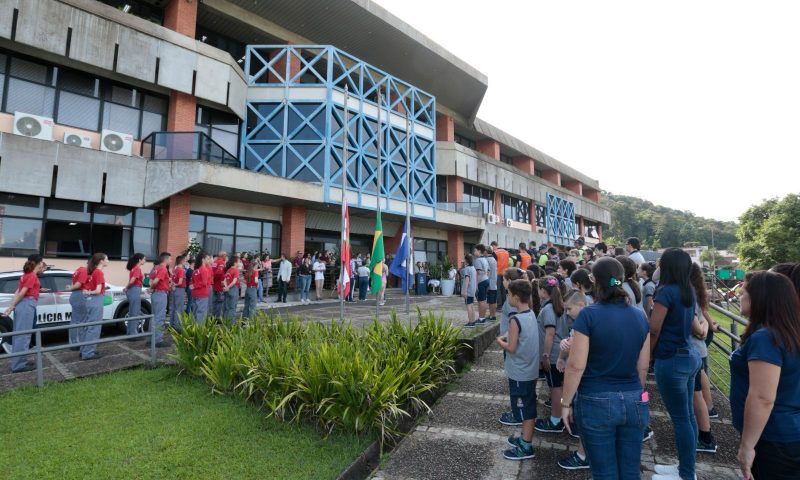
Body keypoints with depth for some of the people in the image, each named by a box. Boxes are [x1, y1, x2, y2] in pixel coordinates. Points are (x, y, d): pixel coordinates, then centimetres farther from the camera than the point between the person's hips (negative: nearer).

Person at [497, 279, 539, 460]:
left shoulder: (515, 320, -23)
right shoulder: (531, 315, 4)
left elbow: (511, 348, -21)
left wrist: (500, 341, -4)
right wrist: (508, 337, 9)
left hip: (520, 373, -9)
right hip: (530, 370, 9)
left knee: (525, 410, 3)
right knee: (529, 408, 19)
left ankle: (526, 447, 15)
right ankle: (525, 438, 33)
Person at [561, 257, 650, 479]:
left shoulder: (588, 315, -14)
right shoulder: (640, 316, 2)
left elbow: (576, 366, -14)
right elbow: (643, 366, 9)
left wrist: (566, 403, -4)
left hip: (597, 403, -5)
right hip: (634, 402, 5)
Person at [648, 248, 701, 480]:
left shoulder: (667, 291, -18)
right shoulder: (689, 292, 7)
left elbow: (654, 329, -16)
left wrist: (647, 355, -3)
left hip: (672, 359, -9)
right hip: (689, 356, 9)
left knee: (680, 418, 2)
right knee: (688, 415, 16)